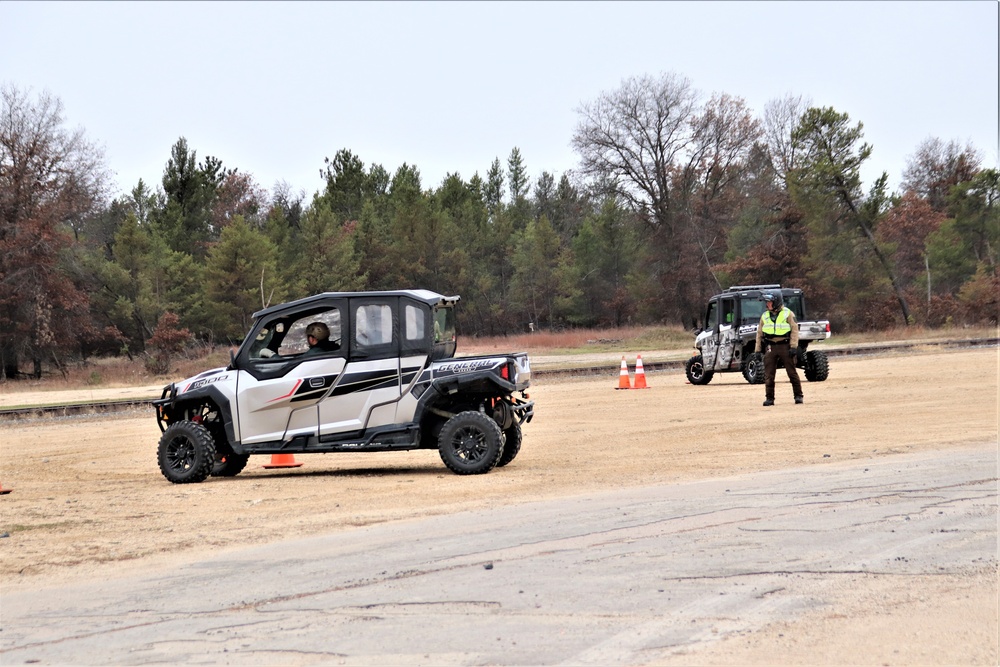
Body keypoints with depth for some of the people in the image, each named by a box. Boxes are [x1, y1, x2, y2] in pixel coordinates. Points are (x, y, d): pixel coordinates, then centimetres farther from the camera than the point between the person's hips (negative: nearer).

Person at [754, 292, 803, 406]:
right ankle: (769, 398, 6)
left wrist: (793, 347, -13)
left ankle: (798, 396, 6)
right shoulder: (765, 316, 13)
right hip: (770, 347, 4)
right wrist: (757, 350, 11)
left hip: (784, 346, -4)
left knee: (792, 372, -1)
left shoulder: (788, 314, 0)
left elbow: (794, 330, -4)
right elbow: (759, 334, 16)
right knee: (768, 375, 0)